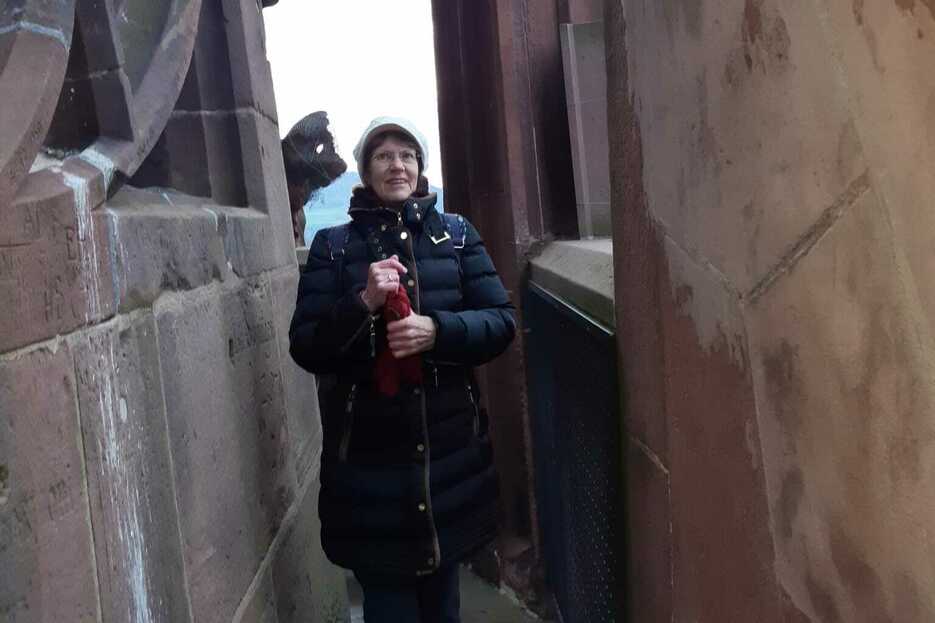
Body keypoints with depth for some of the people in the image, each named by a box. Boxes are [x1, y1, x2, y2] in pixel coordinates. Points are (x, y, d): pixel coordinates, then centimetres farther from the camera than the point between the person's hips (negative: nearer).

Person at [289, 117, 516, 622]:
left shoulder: (457, 234, 5)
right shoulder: (331, 246, 1)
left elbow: (502, 320, 0)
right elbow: (304, 347, -3)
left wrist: (438, 330, -18)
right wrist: (362, 304, -19)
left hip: (450, 449, 2)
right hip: (368, 457, -2)